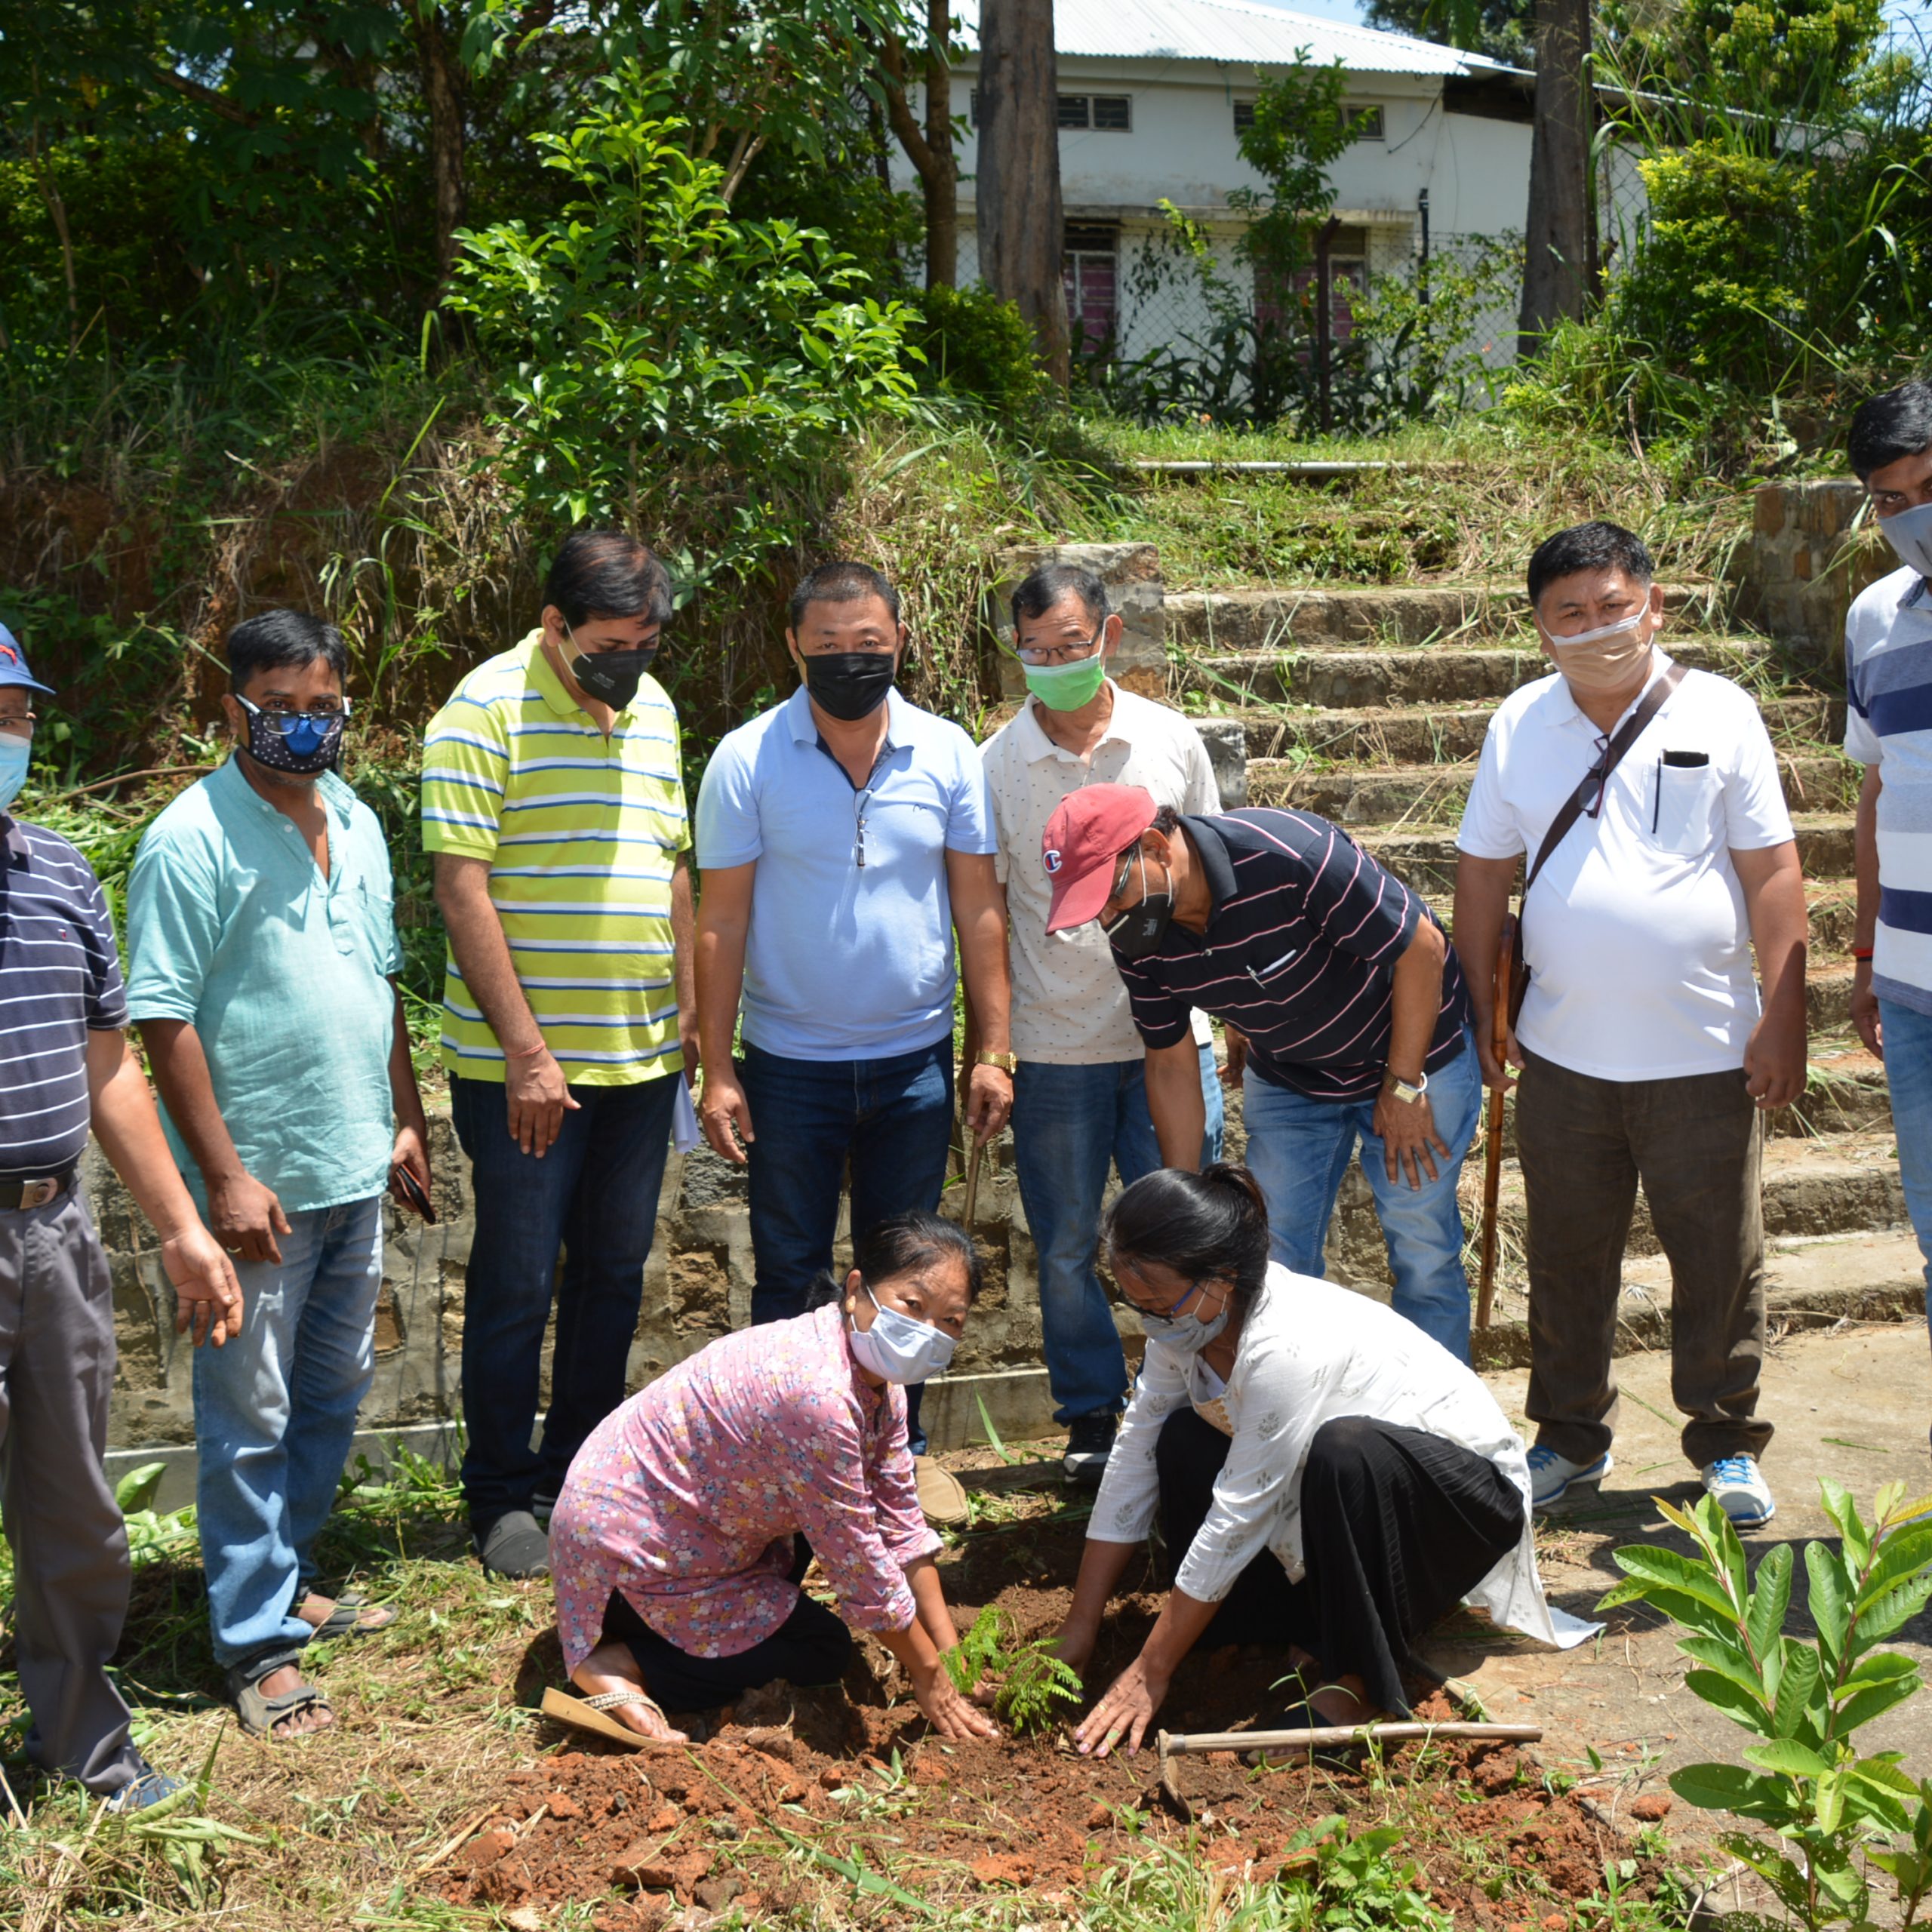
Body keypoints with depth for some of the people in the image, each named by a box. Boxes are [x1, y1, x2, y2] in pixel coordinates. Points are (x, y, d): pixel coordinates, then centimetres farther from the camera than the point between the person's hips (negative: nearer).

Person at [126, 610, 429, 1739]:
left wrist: (406, 1117, 15)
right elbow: (163, 1020, -16)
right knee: (251, 1418, 2)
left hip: (355, 1171, 8)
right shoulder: (194, 841, -14)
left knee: (336, 1393, 18)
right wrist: (226, 1175, -19)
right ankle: (259, 1643, 13)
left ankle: (288, 1575, 35)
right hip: (259, 1184, -7)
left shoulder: (358, 825, 8)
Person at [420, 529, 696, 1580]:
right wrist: (525, 1050, -17)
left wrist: (688, 1008, 12)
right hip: (524, 1064, -6)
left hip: (641, 1055, 6)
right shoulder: (487, 708, -11)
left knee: (613, 1272, 14)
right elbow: (462, 889, -15)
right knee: (516, 1284, 4)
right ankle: (501, 1496, 19)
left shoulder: (653, 706, 10)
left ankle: (583, 1472, 29)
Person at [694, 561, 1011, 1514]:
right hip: (789, 1066, -2)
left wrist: (993, 1050, -1)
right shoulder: (747, 760, -7)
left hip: (914, 1060, 2)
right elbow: (721, 921, -6)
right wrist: (715, 1068, -9)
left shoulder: (947, 754, -1)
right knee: (788, 1275, 8)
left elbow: (978, 909, 2)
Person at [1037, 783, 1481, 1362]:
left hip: (1413, 1054, -5)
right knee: (1278, 1259, 5)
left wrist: (1404, 1086, -18)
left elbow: (1421, 947, -25)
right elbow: (1171, 1063, -4)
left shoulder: (1293, 856, -36)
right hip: (1287, 1078, 5)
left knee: (1423, 1257, 1)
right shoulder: (1137, 938, -16)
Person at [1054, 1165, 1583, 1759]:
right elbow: (1132, 1463, -7)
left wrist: (1149, 1674, -24)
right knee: (1182, 1441, -9)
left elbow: (1235, 1524, -30)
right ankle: (1306, 1631, -2)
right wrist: (1078, 1630, -7)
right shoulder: (1191, 1316, -11)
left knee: (1345, 1451, -38)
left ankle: (1360, 1685, -20)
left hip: (1470, 1491, -8)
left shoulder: (1287, 1344, -34)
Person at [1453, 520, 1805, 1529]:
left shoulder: (1718, 712, -3)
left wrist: (1783, 1019, -7)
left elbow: (1771, 871, -3)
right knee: (1567, 1259, 13)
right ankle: (1570, 1436, 30)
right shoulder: (1519, 725, 4)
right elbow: (1484, 873, 10)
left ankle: (1727, 1445, 26)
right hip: (1561, 1057, 2)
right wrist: (1480, 1014, 7)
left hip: (1703, 1057, -2)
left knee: (1720, 1261, 7)